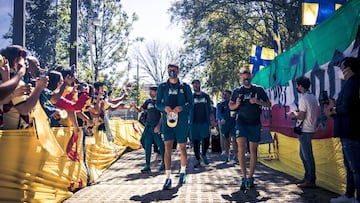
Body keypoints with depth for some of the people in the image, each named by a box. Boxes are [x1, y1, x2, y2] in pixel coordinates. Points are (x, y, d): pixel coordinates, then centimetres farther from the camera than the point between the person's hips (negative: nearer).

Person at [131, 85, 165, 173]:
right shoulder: (148, 101, 14)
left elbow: (162, 115, -8)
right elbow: (139, 110, 17)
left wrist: (159, 126, -18)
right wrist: (134, 106, -3)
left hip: (157, 127, -5)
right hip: (148, 126, 6)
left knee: (161, 145, 1)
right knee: (147, 146, 4)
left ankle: (164, 164, 15)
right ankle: (147, 166, 9)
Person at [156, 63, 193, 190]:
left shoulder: (185, 87, 6)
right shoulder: (162, 87, 8)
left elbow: (191, 103, 5)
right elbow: (158, 103, 9)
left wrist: (182, 108, -15)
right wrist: (165, 107, -13)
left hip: (182, 120, 0)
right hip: (167, 119, 0)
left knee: (182, 147, 9)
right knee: (168, 147, -7)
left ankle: (183, 172, 30)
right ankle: (168, 178, -5)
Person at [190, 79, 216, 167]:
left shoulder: (206, 96, 10)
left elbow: (210, 109, 13)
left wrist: (213, 120, 6)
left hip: (205, 122, 1)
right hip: (194, 123, -1)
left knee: (206, 141, -2)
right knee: (195, 142, 2)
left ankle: (204, 154, 25)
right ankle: (197, 159, 14)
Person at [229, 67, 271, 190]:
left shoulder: (259, 89, 6)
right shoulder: (237, 91, 9)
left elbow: (268, 104, 7)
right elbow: (230, 106, 16)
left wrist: (258, 102, -11)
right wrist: (236, 104, -7)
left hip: (255, 123, 0)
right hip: (241, 122, 0)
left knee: (253, 150, 4)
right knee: (241, 147, -18)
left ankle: (250, 177, 16)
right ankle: (244, 176, -12)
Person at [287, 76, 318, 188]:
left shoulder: (303, 99, -17)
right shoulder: (313, 97, 12)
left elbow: (301, 117, -20)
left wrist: (294, 114, -2)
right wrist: (296, 114, 15)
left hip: (305, 130, -10)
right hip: (310, 129, 10)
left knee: (307, 156, -3)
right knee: (303, 154, 17)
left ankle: (311, 181, 3)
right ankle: (307, 177, 24)